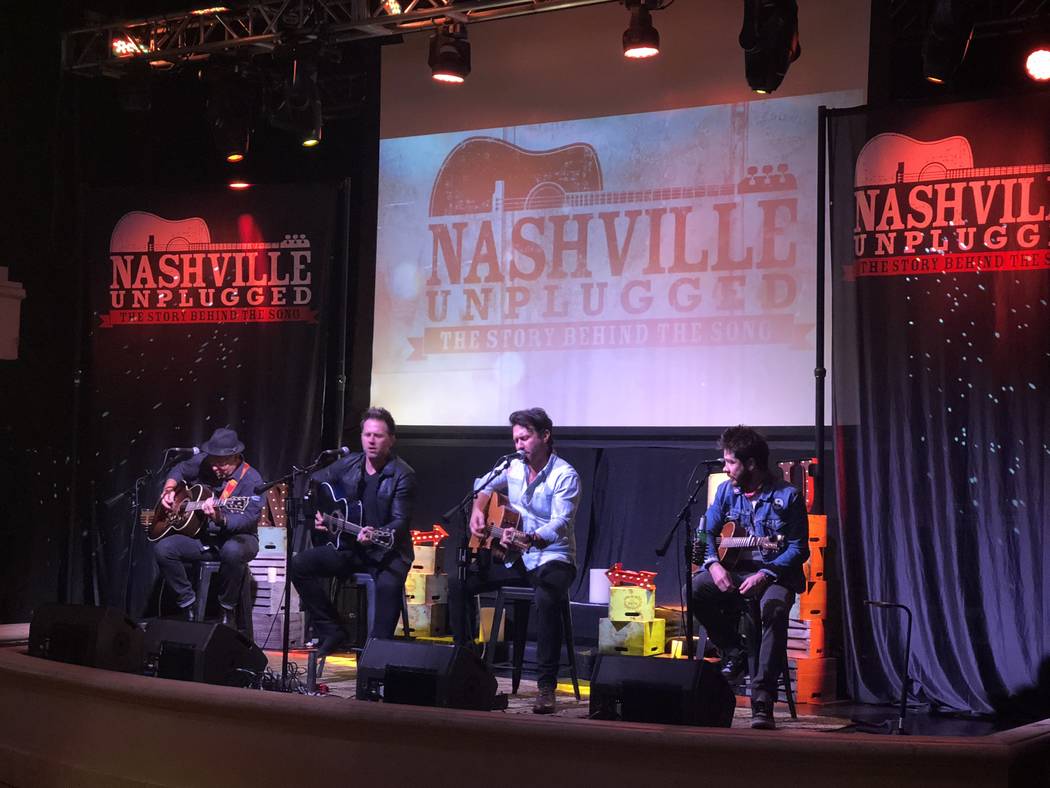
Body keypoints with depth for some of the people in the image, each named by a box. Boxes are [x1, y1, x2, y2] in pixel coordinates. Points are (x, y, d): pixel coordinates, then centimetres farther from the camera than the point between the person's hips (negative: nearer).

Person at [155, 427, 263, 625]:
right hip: (201, 536, 5)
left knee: (232, 551, -41)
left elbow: (249, 519, -26)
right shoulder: (202, 462, 0)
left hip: (236, 536, -5)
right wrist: (169, 489, 3)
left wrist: (220, 519, -43)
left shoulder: (250, 480, -16)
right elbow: (180, 470, 22)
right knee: (163, 548, -20)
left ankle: (227, 610, -18)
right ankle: (188, 605, -5)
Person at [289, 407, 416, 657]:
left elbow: (400, 521, -17)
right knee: (299, 564, -15)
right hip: (348, 547, 5)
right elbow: (313, 482, 19)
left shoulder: (402, 475, -10)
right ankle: (333, 631, -5)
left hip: (387, 551, -5)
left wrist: (375, 535, -36)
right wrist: (314, 512, 2)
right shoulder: (348, 464, 5)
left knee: (389, 584, -38)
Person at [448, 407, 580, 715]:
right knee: (458, 583, -10)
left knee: (546, 598, -38)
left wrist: (529, 539, -43)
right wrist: (477, 511, 4)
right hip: (514, 559, 7)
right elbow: (486, 489, 26)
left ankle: (547, 686, -31)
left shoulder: (565, 476, -14)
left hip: (552, 558, -6)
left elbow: (560, 524, -25)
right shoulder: (514, 467, 6)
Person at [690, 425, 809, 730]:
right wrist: (713, 564, -12)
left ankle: (762, 697, -34)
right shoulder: (726, 491, 8)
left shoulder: (787, 496, -7)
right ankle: (733, 653, -4)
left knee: (774, 608, -37)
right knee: (695, 588, -25)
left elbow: (799, 549, -8)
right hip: (733, 571, 4)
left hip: (775, 574, -4)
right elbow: (706, 532, 9)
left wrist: (765, 574, -21)